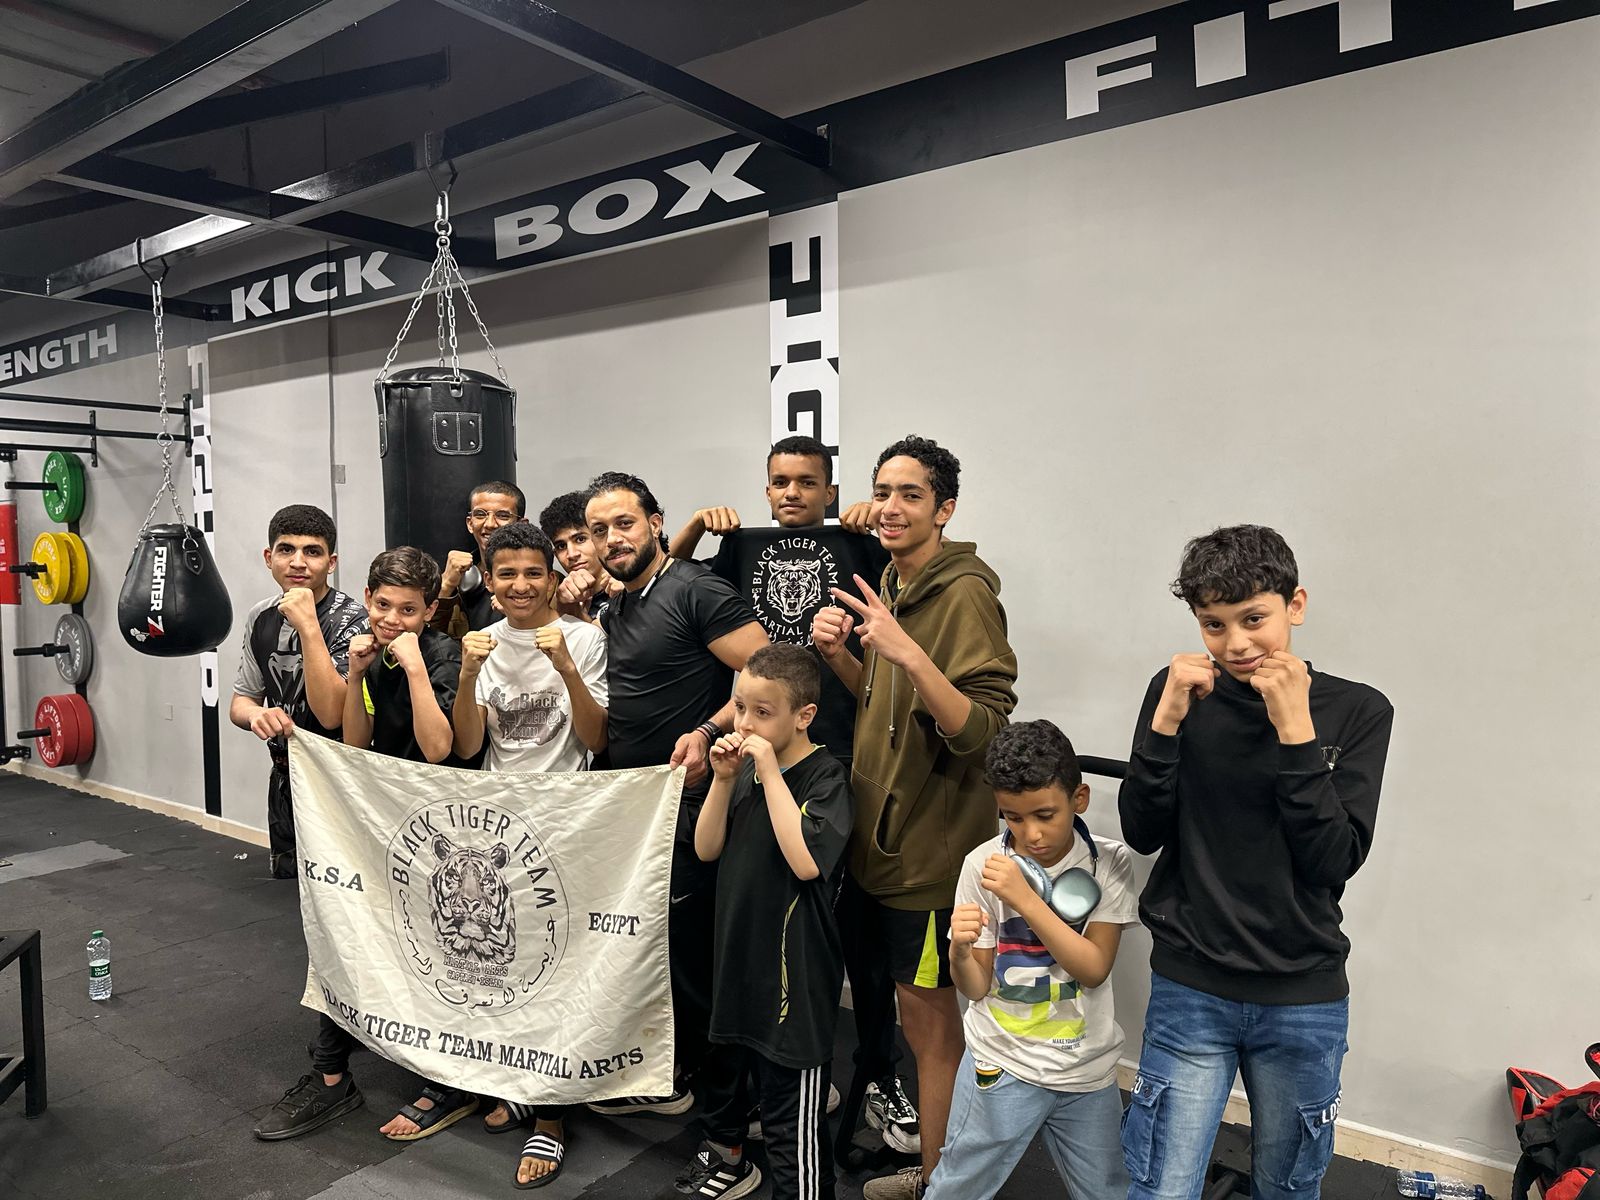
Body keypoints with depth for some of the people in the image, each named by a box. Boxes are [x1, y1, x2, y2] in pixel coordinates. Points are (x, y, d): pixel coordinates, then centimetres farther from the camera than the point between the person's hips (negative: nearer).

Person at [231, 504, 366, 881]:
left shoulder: (353, 620, -20)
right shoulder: (261, 618, 1)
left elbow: (331, 715, -29)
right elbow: (240, 700, 10)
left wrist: (308, 625, -32)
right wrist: (257, 714, -15)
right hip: (285, 782, 6)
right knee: (285, 885, 21)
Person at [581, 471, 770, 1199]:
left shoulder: (696, 591, -13)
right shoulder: (616, 612, 14)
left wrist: (707, 731, -31)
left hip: (688, 808, -9)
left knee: (697, 963, -3)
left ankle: (728, 1138, 11)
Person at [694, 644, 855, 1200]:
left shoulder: (825, 776, -16)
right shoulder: (746, 768, 6)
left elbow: (806, 860, -29)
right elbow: (706, 849, 5)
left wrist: (770, 771, -26)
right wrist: (723, 780, -9)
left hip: (796, 971, -7)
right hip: (743, 955, 7)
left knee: (794, 1127, 4)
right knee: (760, 1087, 25)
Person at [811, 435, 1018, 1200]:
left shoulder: (965, 593, -19)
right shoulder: (893, 584, 7)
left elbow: (981, 733, -25)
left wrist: (911, 654, -37)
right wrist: (838, 652, -2)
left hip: (933, 844, -8)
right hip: (886, 835, 8)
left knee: (926, 1011, 8)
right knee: (918, 1007, 21)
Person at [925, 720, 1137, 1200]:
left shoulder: (1109, 862, -10)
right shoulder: (983, 864, -12)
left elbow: (1093, 968, -18)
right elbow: (976, 988, -7)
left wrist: (1024, 897, -28)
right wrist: (960, 951, -31)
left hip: (1088, 1068, 1)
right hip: (1002, 1065, -1)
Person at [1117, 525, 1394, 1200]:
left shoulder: (1356, 710, -6)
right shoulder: (1179, 690, -5)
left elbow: (1336, 861, -12)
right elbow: (1142, 833, -7)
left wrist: (1295, 730, -21)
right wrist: (1167, 718, -19)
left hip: (1305, 998, 1)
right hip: (1189, 990, 0)